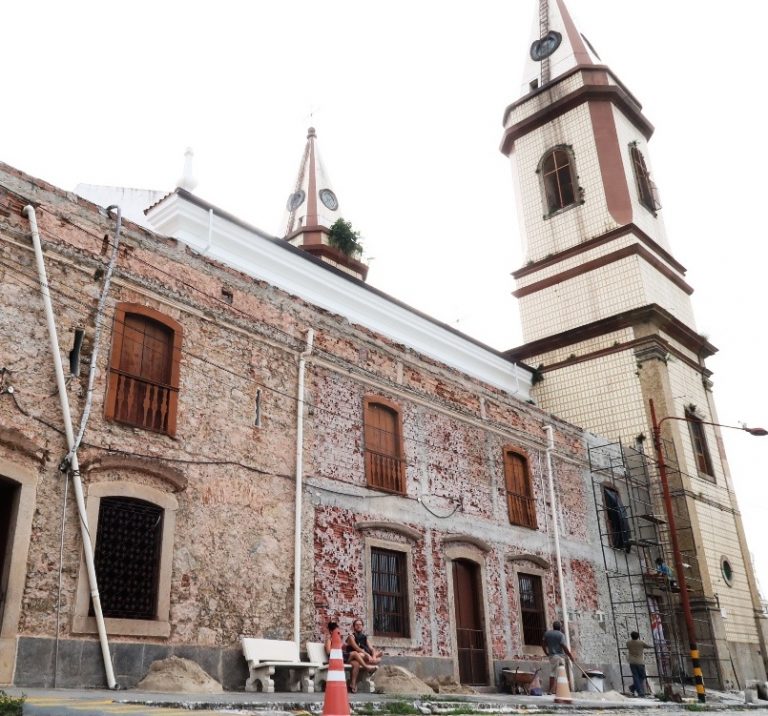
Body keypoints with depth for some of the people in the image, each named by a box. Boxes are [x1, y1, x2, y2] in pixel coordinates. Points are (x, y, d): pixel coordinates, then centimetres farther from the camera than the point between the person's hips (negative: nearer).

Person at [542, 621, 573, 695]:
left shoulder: (547, 633, 10)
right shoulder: (561, 635, -8)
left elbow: (543, 644, 13)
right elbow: (564, 647, -14)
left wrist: (546, 653, 23)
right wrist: (570, 655, -6)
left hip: (551, 655, 5)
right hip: (559, 655, -5)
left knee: (553, 672, 10)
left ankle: (551, 690, 8)